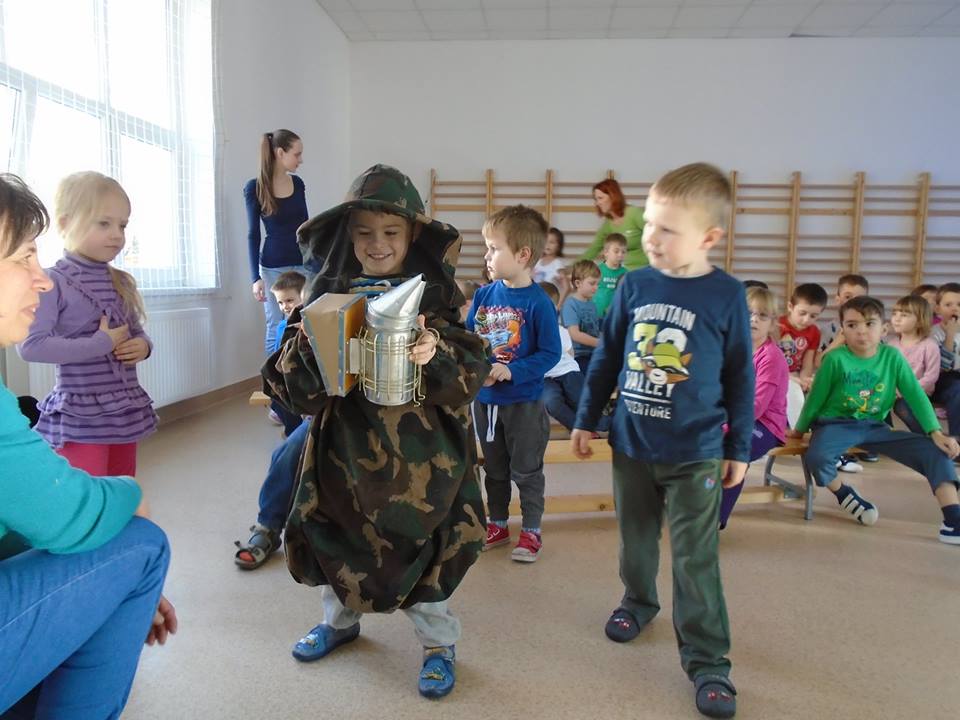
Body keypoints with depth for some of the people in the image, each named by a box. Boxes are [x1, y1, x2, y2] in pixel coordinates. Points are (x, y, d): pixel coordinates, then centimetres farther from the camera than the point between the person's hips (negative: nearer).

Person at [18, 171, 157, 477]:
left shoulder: (122, 283, 8)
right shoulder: (53, 282, -12)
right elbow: (30, 346, -21)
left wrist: (143, 346, -4)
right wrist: (100, 344, -22)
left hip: (126, 411, 7)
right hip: (80, 418, -7)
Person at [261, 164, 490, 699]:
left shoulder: (438, 295, -7)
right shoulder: (329, 293, 0)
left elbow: (472, 375, -13)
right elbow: (292, 386, -2)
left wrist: (436, 355, -32)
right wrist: (307, 347, -22)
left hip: (421, 450, -3)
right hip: (346, 445, 3)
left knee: (423, 543, 8)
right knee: (338, 535, 17)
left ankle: (439, 642, 33)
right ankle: (340, 620, 47)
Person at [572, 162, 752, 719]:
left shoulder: (727, 296, -10)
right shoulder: (635, 285, -4)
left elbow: (741, 377, -2)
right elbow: (607, 356, 6)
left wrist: (739, 449, 1)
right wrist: (587, 419, 9)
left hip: (695, 454, -3)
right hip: (631, 445, 3)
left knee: (696, 559, 3)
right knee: (636, 538, 20)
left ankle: (707, 660, 17)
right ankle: (639, 601, 46)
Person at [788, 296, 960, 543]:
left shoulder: (892, 356, -2)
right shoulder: (835, 358, -12)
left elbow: (915, 395, -1)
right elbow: (816, 397, -2)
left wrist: (935, 432, -12)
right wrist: (799, 430, 11)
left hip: (875, 427, 4)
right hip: (836, 424, -3)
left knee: (935, 450, -12)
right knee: (816, 457, -34)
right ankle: (844, 493, 1)